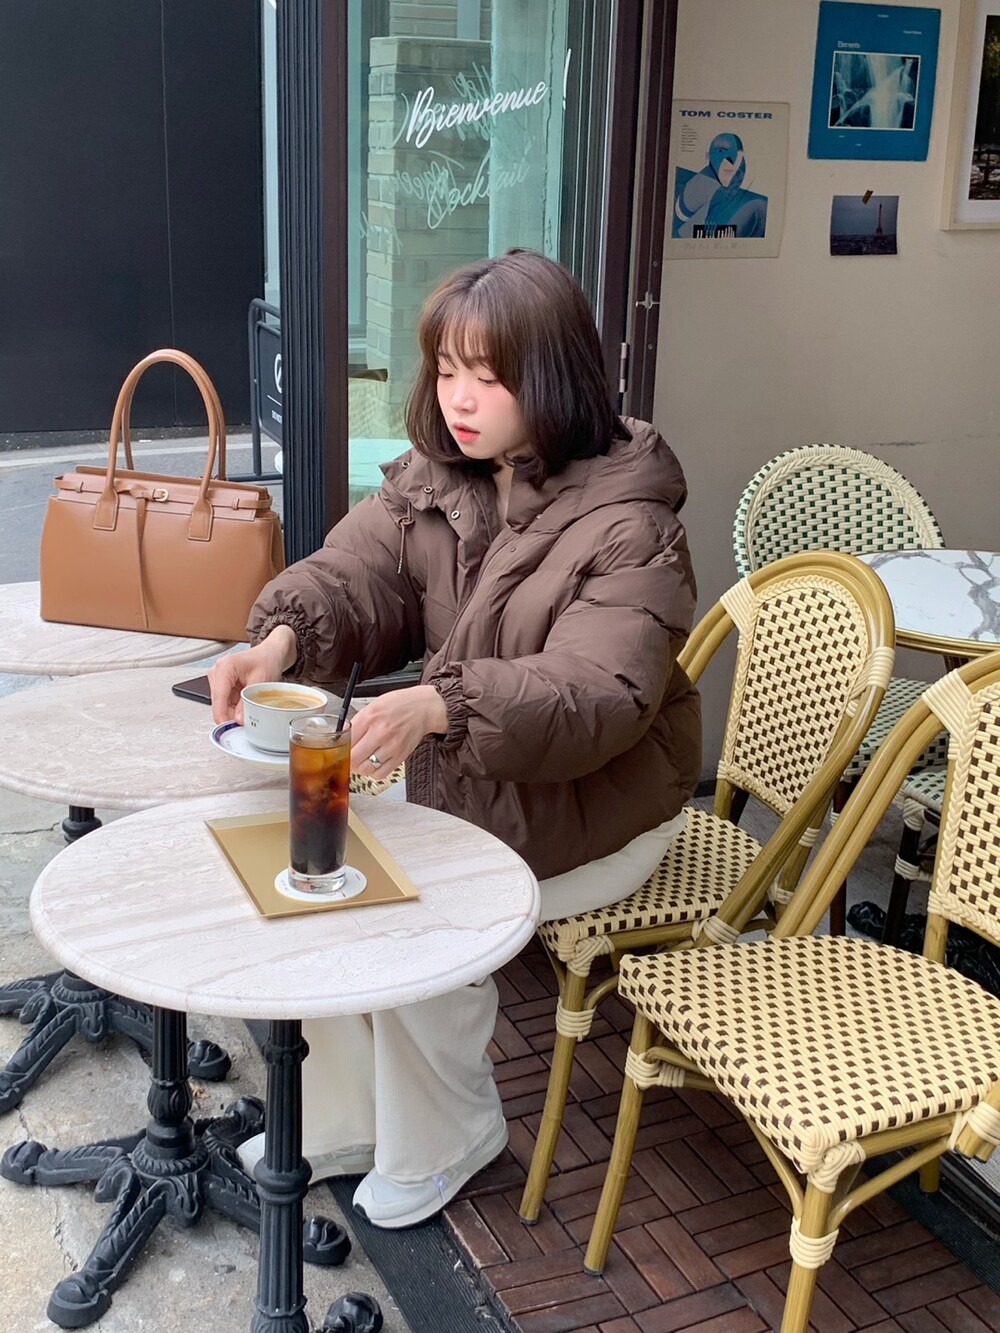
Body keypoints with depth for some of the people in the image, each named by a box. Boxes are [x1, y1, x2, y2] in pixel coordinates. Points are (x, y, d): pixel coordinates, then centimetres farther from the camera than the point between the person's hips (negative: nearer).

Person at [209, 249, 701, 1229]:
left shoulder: (627, 520, -21)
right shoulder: (432, 478, 0)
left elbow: (598, 694, -32)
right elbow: (353, 572, -10)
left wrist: (440, 706, -48)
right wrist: (280, 638, -34)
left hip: (590, 804, -7)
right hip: (460, 777, 7)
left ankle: (442, 1141, 8)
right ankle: (342, 1122, 14)